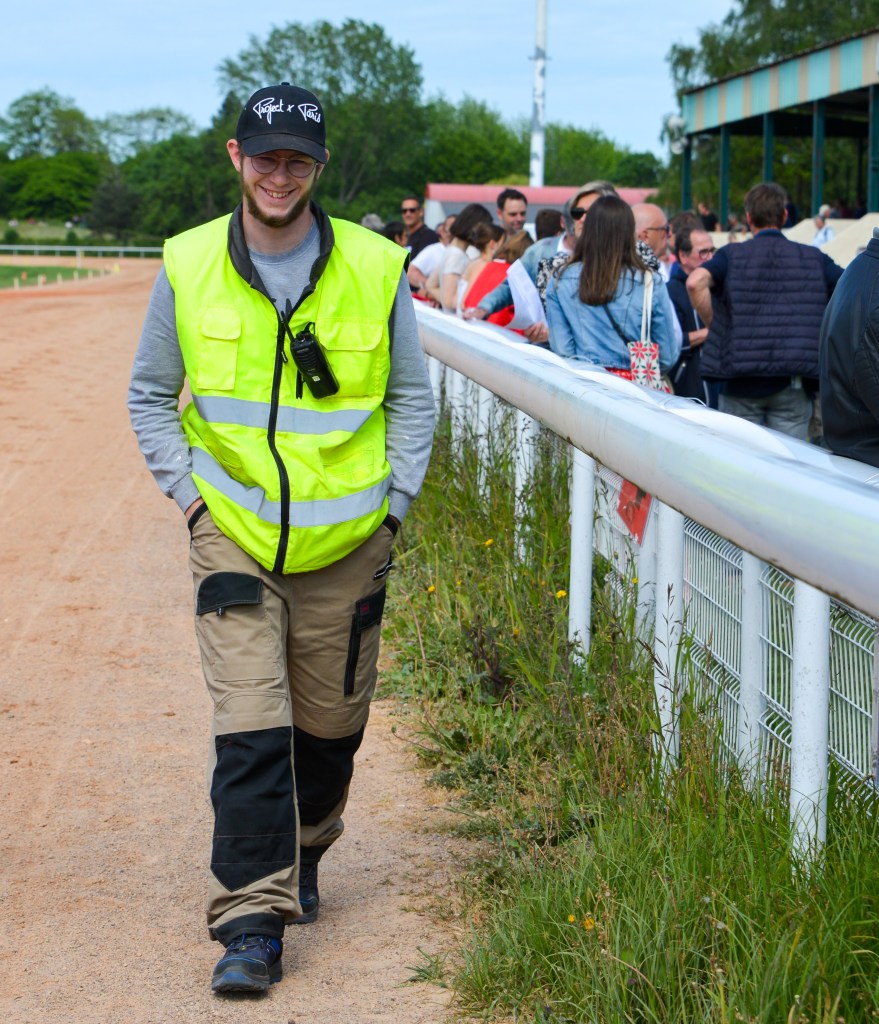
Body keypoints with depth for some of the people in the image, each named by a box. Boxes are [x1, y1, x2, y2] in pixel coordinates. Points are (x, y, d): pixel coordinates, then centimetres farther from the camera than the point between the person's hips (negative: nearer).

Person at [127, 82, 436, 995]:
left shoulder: (376, 268, -3)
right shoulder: (187, 267, -3)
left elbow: (410, 397, 9)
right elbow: (150, 393, 10)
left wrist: (392, 504, 1)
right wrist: (188, 491, 0)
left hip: (347, 536, 1)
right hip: (232, 533, -1)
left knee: (330, 723, 12)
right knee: (250, 723, -10)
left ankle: (299, 858, 39)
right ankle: (252, 918, -4)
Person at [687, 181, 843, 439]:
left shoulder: (732, 255, 3)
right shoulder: (813, 258, 7)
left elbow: (695, 282, -15)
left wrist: (714, 326, -3)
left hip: (742, 383, -1)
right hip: (795, 387, 1)